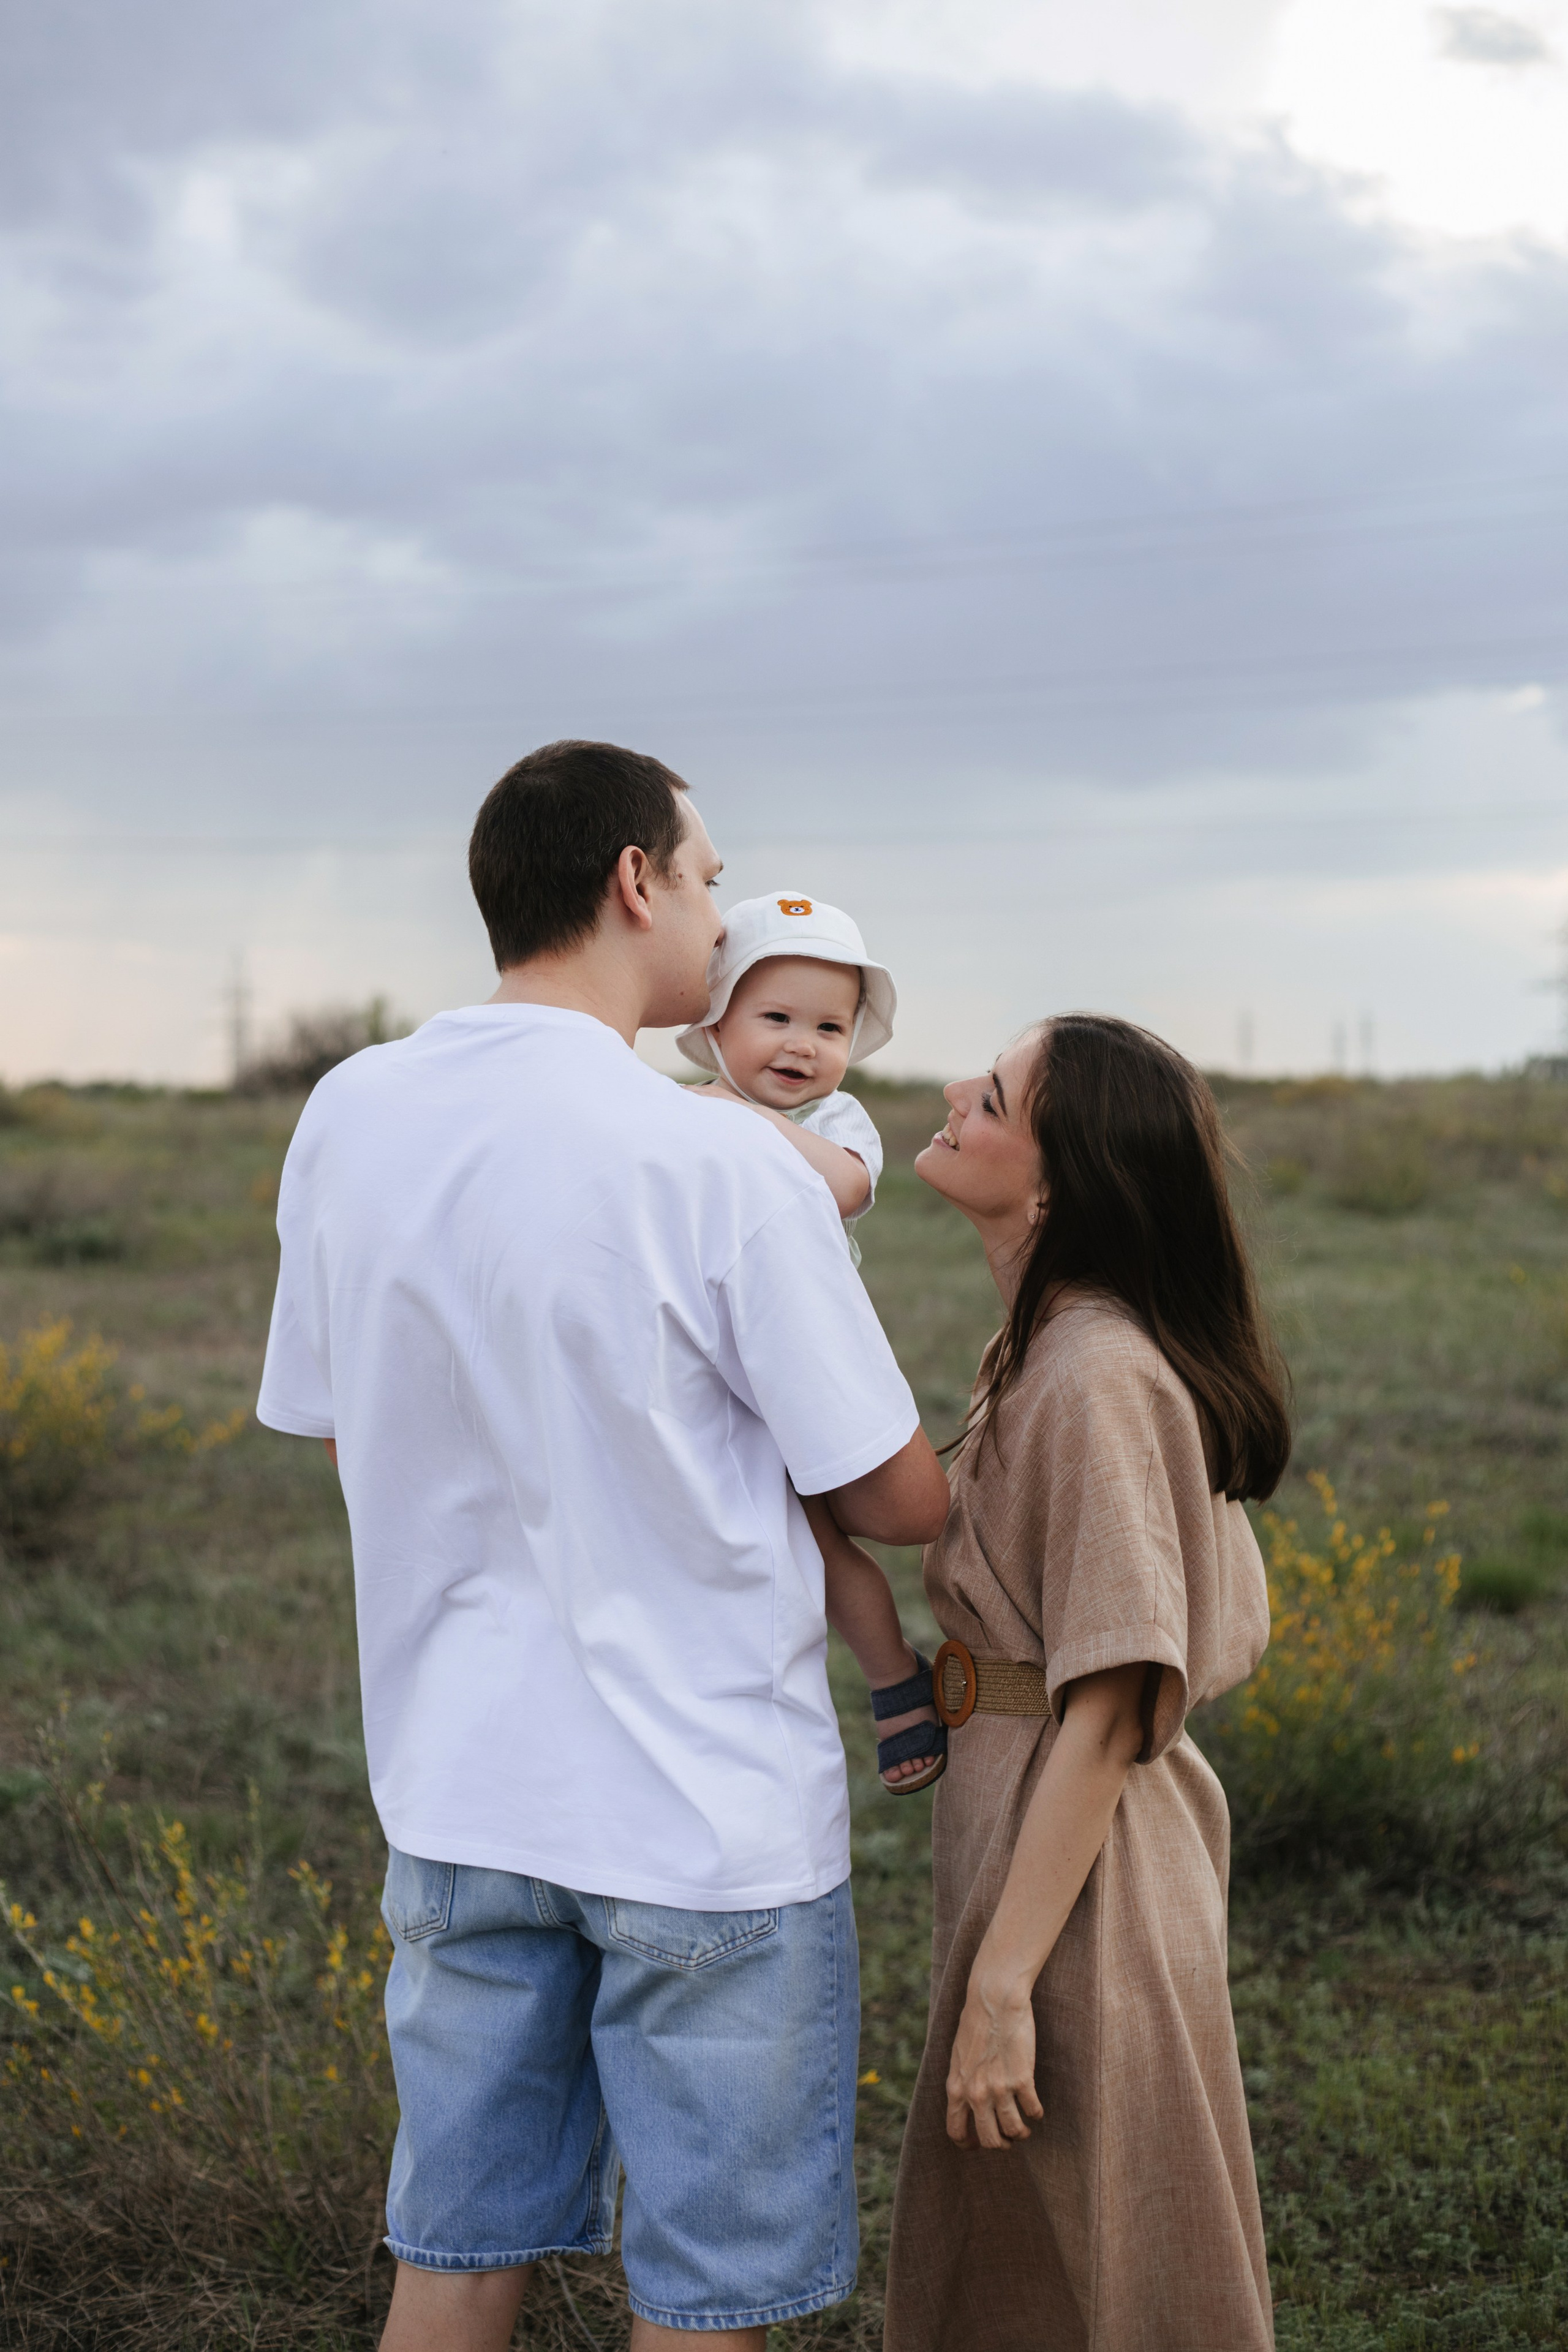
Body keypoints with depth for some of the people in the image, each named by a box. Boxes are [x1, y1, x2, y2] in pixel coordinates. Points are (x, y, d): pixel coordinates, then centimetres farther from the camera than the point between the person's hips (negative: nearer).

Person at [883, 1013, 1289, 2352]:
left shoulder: (1096, 1381, -22)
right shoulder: (1054, 1354, 8)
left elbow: (1109, 1710, -24)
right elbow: (1235, 1625, 15)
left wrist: (1001, 1984, -23)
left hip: (1080, 1873, -10)